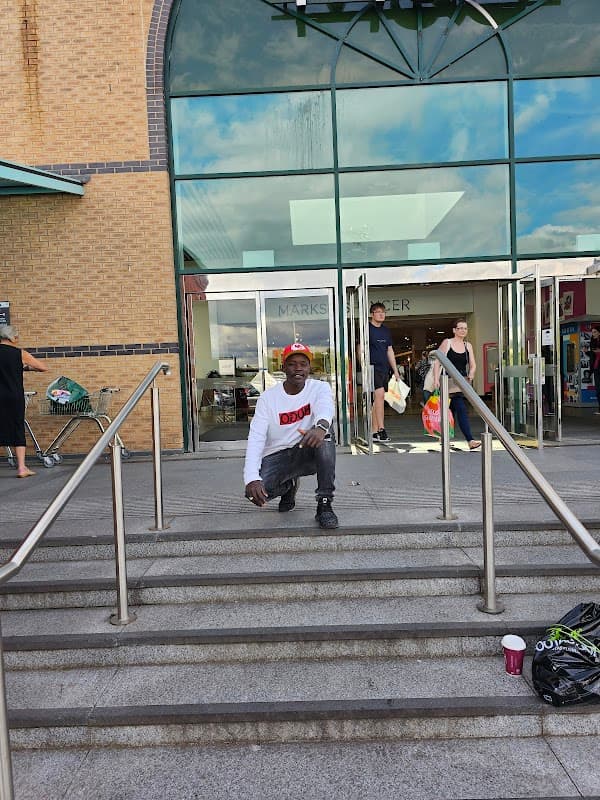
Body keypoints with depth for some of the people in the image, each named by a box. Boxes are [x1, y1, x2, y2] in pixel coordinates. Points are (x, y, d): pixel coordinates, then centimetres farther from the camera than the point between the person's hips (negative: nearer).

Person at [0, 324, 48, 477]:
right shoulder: (20, 354, -3)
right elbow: (44, 368, 2)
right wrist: (28, 367, 18)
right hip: (14, 398, -1)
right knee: (18, 431, 6)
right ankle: (21, 468, 6)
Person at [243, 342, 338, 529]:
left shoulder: (320, 388, -6)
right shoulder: (268, 397, -5)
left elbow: (325, 408, -32)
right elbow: (256, 437, -15)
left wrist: (321, 426, -59)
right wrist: (251, 478, -31)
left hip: (309, 453, -1)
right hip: (276, 457, 1)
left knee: (324, 435, -33)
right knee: (254, 491, -28)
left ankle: (324, 504, -23)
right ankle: (289, 485, 11)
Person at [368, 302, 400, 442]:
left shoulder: (386, 330, 18)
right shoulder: (367, 328, -3)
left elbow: (390, 351, 21)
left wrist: (395, 370, 18)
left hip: (385, 368, 7)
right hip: (372, 367, -7)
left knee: (378, 399, 7)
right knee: (379, 395, -18)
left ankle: (374, 432, 10)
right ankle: (381, 429, -16)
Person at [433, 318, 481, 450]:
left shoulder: (468, 345, 13)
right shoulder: (447, 343, -2)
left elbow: (473, 364, 11)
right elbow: (437, 362, -6)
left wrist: (471, 374, -10)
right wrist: (436, 379, -17)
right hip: (450, 381, -5)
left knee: (452, 410, 11)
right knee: (461, 409, -15)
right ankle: (470, 440, -20)